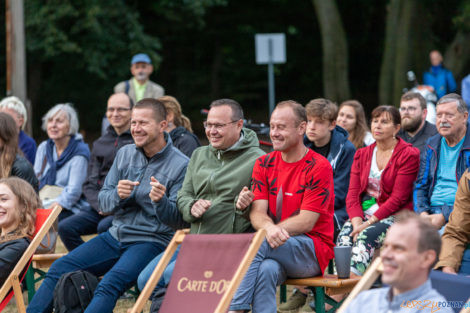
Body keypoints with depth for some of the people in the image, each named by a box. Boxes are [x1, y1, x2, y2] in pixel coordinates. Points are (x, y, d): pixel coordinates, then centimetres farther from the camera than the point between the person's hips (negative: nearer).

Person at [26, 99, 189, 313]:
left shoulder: (181, 165, -7)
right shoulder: (125, 154, 10)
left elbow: (177, 219, -10)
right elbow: (103, 203, 9)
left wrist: (160, 201, -31)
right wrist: (117, 195, -14)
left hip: (151, 242, -6)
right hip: (115, 237, 6)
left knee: (110, 285, -31)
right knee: (59, 270, -6)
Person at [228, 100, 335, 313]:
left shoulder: (318, 167, -6)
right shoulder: (263, 164, 10)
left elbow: (306, 222, -12)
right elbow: (257, 212, -2)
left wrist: (276, 230, -26)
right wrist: (269, 228, -26)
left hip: (313, 252, -3)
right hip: (275, 248, 3)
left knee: (257, 244, -32)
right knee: (267, 269, -35)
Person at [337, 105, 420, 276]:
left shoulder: (409, 155, -3)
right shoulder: (362, 155, 15)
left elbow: (398, 198, -9)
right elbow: (352, 194, 8)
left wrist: (369, 222, -17)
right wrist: (357, 222, -12)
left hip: (394, 215, -4)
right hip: (363, 213, 4)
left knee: (368, 235, -33)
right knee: (344, 234, -27)